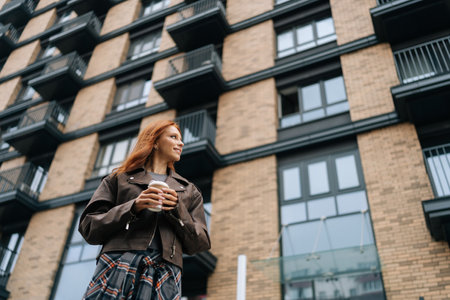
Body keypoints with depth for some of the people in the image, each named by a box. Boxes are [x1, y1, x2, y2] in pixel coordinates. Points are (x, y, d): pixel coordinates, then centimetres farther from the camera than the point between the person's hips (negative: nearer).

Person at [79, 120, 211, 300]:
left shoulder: (189, 191, 23)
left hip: (164, 273, 2)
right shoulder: (119, 178, 17)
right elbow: (88, 227, 7)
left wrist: (178, 210, -1)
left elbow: (199, 244, 15)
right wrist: (133, 207, -7)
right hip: (117, 265, -1)